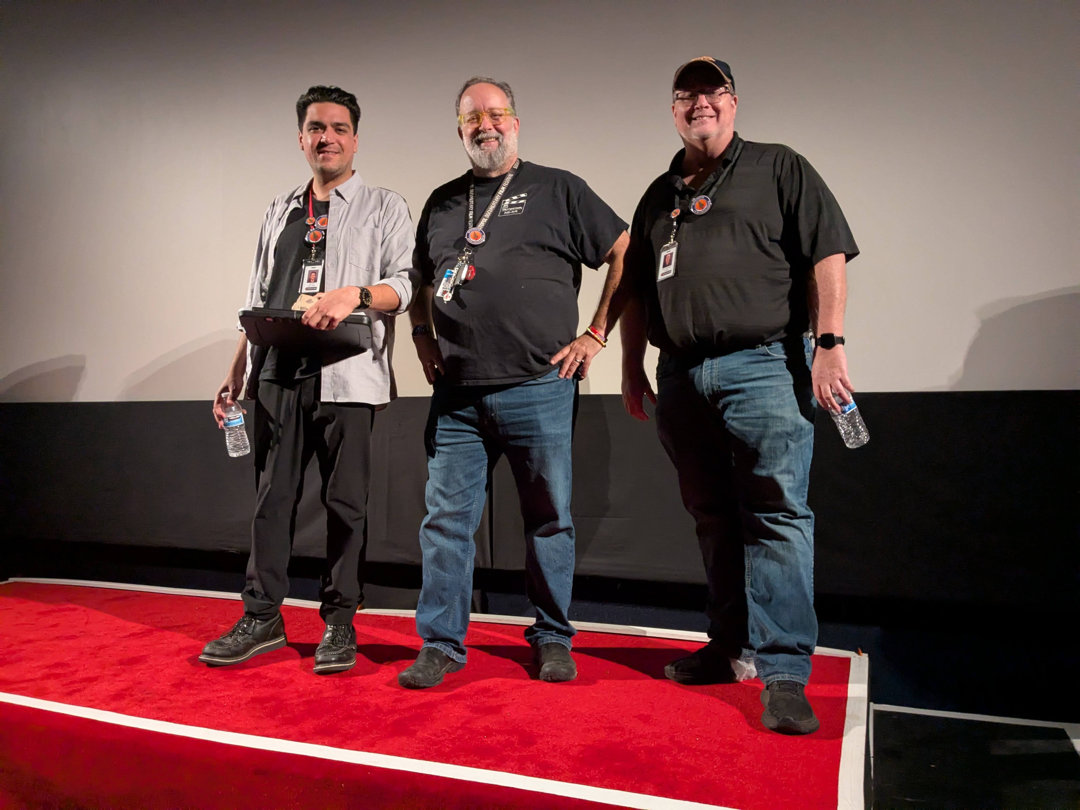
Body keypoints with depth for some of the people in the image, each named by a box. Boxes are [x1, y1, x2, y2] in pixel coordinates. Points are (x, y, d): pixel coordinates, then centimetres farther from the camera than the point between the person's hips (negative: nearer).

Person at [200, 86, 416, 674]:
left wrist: (354, 294, -24)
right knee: (272, 497, 7)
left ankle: (339, 624, 12)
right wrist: (236, 372, 14)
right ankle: (262, 618, 18)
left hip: (346, 377, -4)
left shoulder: (383, 208, 8)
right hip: (277, 376, 4)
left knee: (345, 502, 0)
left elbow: (405, 283, -4)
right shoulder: (279, 212, 21)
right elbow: (257, 301, 20)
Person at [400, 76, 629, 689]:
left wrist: (595, 335, -2)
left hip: (539, 390, -3)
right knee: (447, 519, 4)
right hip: (457, 396, 4)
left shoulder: (557, 190, 6)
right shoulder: (442, 202, 18)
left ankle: (553, 640, 22)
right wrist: (424, 336, 12)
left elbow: (627, 255, 3)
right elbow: (420, 282, 28)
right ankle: (441, 644, 17)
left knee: (551, 520, 6)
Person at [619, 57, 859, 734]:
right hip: (681, 376, 5)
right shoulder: (659, 196, 22)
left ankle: (784, 671, -3)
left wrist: (830, 342, -12)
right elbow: (636, 291, 23)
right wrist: (633, 366, 17)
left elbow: (828, 254, -1)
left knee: (778, 514, -9)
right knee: (713, 518, 10)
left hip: (762, 365, -5)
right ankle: (733, 648, 23)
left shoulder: (779, 169, 8)